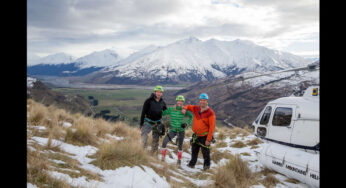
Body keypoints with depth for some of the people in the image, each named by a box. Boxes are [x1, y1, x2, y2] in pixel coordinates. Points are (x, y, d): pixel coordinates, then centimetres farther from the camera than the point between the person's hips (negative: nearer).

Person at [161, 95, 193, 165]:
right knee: (165, 141, -20)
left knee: (180, 145, 4)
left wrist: (187, 124, -3)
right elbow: (162, 113, 0)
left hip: (181, 130, 0)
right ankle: (163, 156, -3)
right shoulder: (170, 109, -6)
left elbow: (191, 116, 8)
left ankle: (179, 159, 28)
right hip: (173, 130, 0)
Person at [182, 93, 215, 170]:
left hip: (205, 136, -4)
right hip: (196, 135, 5)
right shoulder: (195, 108, 1)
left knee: (205, 152, 1)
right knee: (194, 151, 14)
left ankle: (206, 165, 22)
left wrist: (208, 139, -18)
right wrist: (184, 108, -5)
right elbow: (188, 106, 21)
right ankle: (192, 164, 31)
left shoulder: (210, 113, -13)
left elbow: (212, 127, -14)